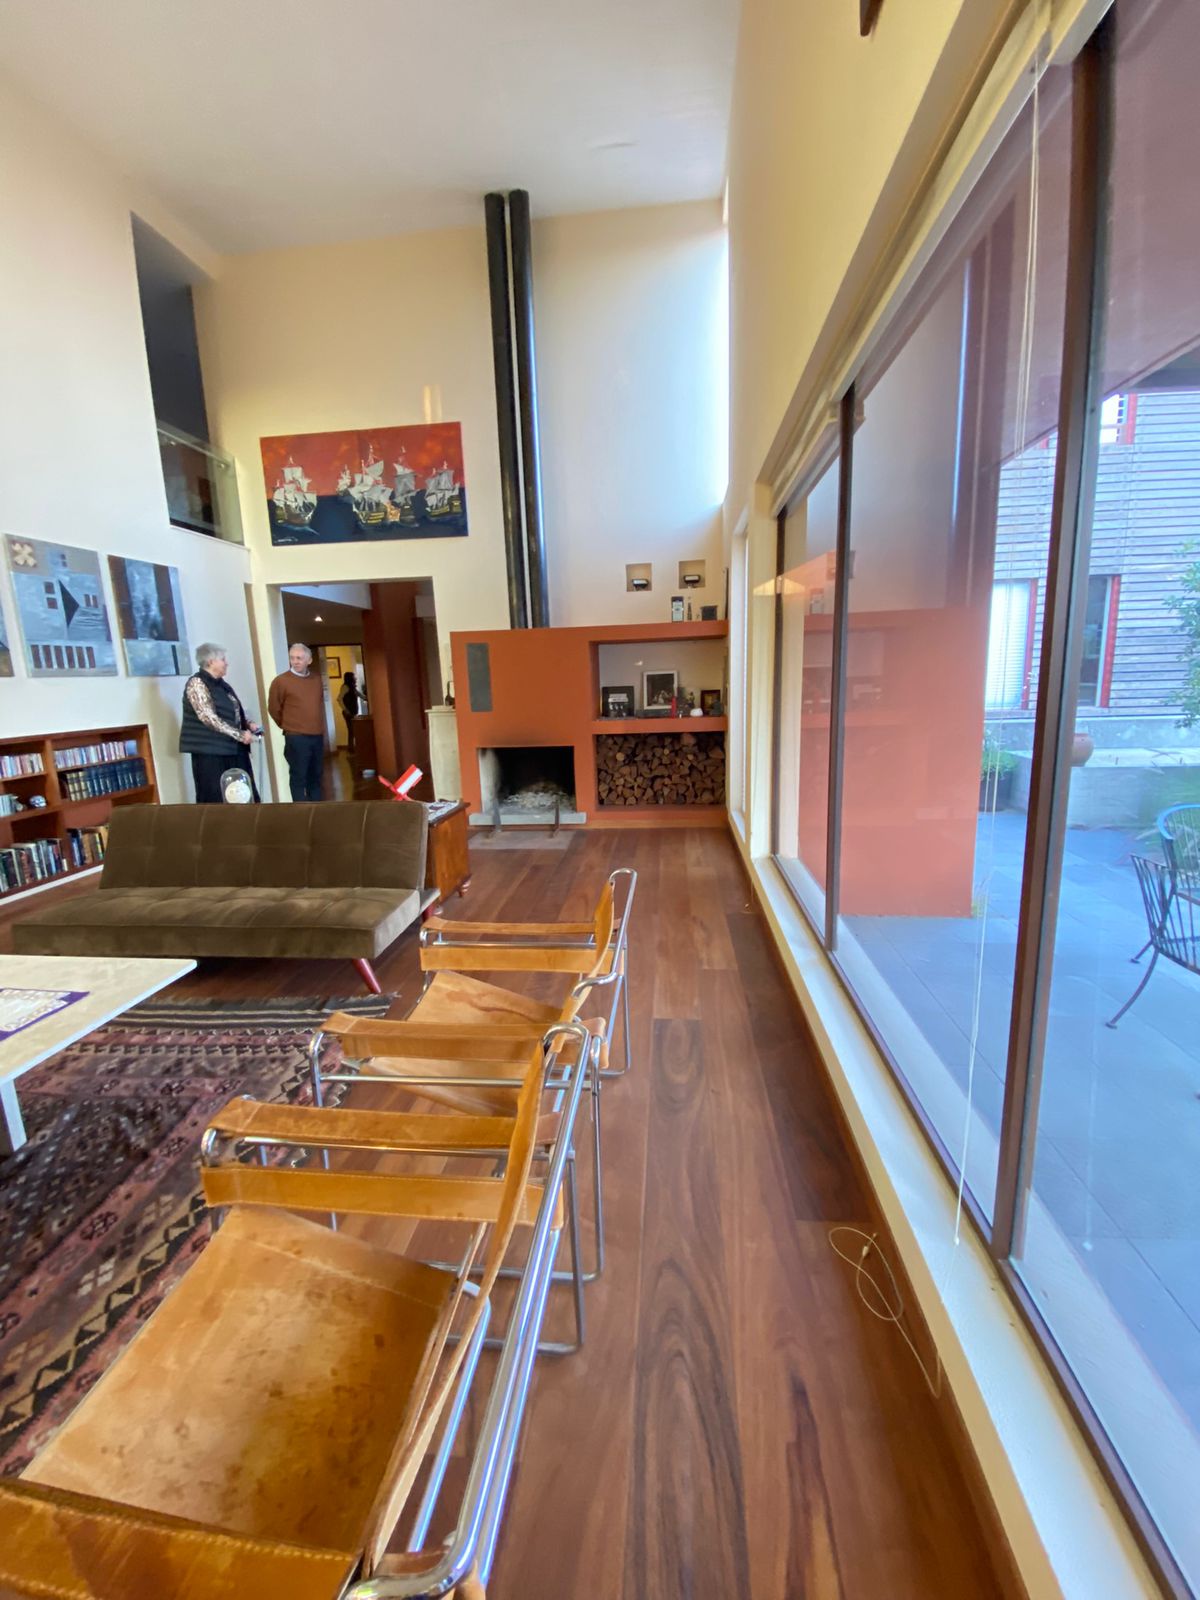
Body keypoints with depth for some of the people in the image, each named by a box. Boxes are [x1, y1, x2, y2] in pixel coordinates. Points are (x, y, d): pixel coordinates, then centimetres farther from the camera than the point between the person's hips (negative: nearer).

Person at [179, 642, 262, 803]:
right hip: (210, 751, -8)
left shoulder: (222, 684, 15)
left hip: (233, 748, 8)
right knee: (214, 800, -3)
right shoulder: (197, 683, -10)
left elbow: (236, 711, 25)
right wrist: (239, 734, -18)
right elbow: (209, 718, -19)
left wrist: (249, 723, 5)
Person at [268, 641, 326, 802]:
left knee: (316, 775, 14)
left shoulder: (317, 678, 9)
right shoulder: (281, 681, -8)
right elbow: (274, 709, 0)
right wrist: (288, 727, 9)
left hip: (318, 736, 6)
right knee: (299, 777, -2)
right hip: (296, 738, -6)